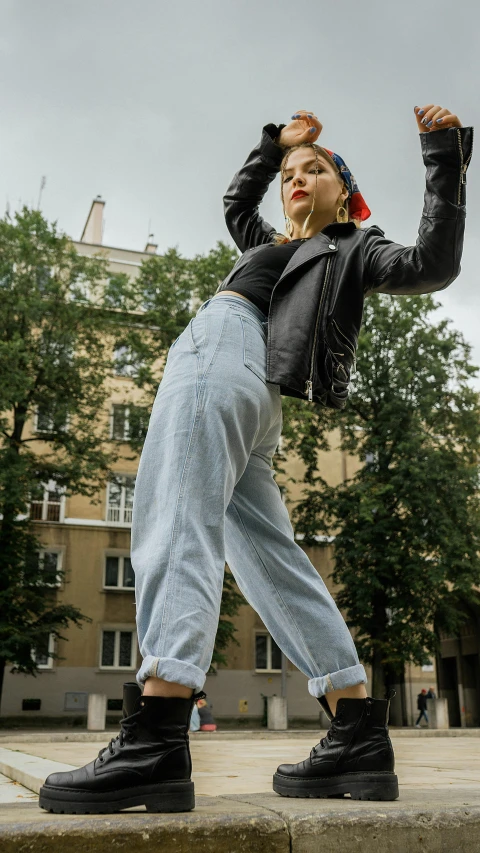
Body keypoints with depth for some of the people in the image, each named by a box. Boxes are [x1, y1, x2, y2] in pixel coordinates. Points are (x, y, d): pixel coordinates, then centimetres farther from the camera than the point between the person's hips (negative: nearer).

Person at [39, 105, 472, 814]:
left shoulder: (352, 249, 17)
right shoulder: (279, 247, 38)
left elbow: (432, 265, -1)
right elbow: (236, 202, 55)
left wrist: (445, 159, 1)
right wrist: (276, 143, 48)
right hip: (253, 403, 9)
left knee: (175, 521, -26)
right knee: (273, 559, -1)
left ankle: (155, 740, -38)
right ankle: (360, 738, -3)